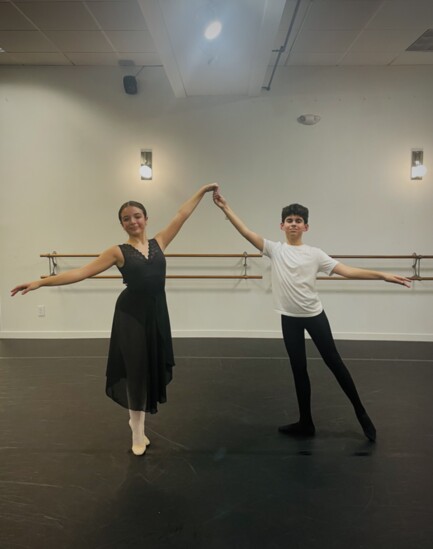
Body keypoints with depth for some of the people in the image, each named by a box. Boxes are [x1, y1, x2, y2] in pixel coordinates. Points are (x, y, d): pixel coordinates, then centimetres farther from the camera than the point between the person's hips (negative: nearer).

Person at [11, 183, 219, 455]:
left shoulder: (158, 243, 5)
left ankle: (137, 418, 38)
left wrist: (202, 191, 9)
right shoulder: (119, 251, -4)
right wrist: (41, 282, -13)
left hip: (157, 314, 4)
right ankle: (138, 431, 23)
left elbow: (182, 215, 7)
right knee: (136, 368, 4)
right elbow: (82, 272, -7)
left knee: (154, 366, 13)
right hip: (131, 315, -4)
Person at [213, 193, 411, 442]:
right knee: (299, 370, 12)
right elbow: (246, 231, -7)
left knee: (334, 361, 9)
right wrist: (225, 206, -13)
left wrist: (383, 275, -15)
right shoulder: (275, 250, -2)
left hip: (314, 315, -1)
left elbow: (346, 270, -8)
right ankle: (306, 422, 27)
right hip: (290, 319, 1)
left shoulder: (314, 253, -4)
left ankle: (360, 411, 29)